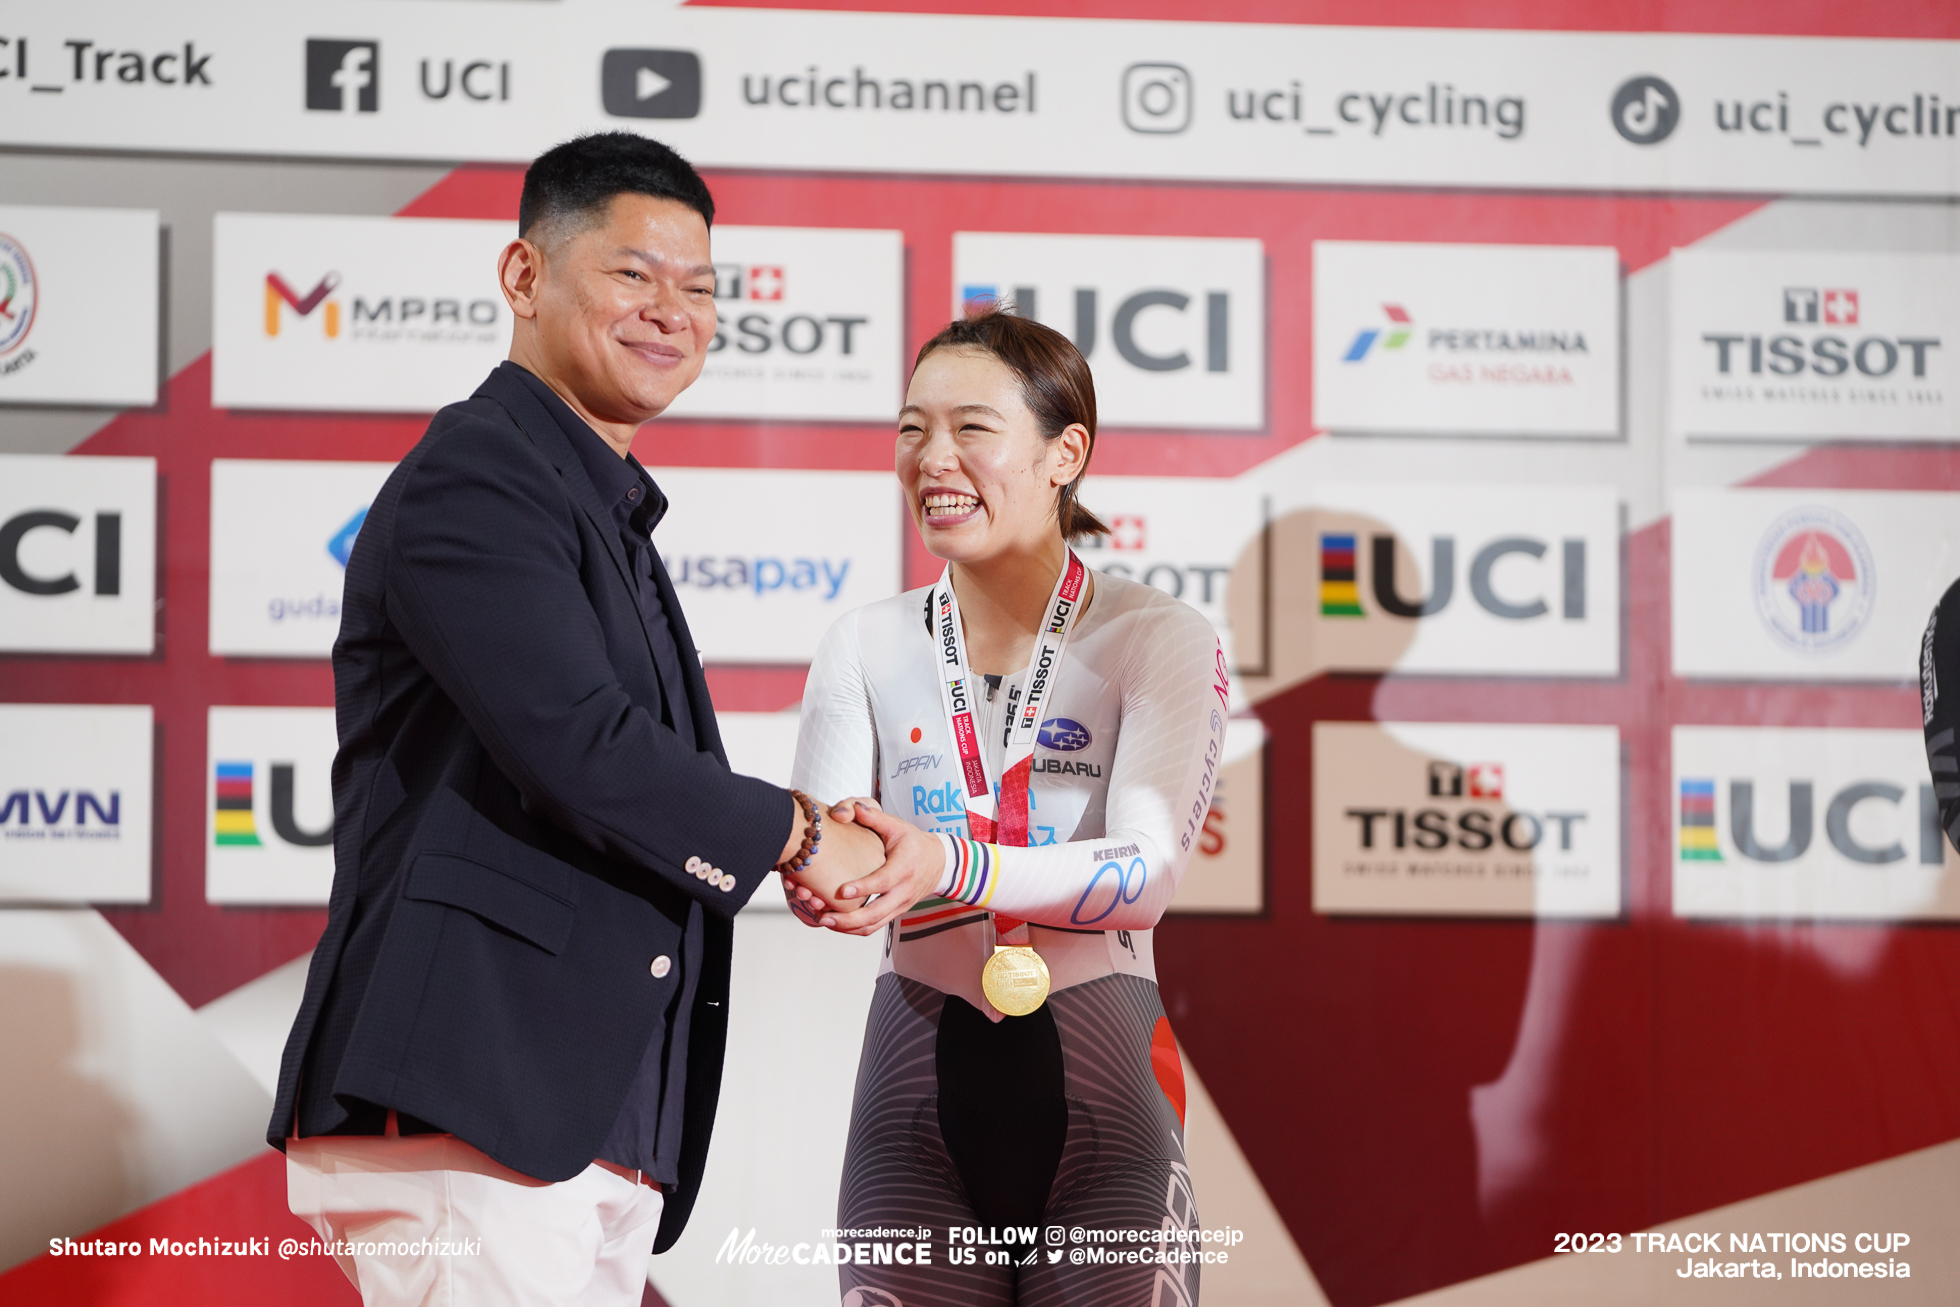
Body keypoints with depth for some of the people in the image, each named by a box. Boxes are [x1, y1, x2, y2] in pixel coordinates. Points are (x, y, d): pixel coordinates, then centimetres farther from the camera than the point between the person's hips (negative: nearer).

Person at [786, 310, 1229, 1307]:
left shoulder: (1159, 641, -2)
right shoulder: (866, 646, 8)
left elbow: (1146, 875, -14)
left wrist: (948, 866, -31)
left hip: (1100, 1087, -2)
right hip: (918, 1087, 2)